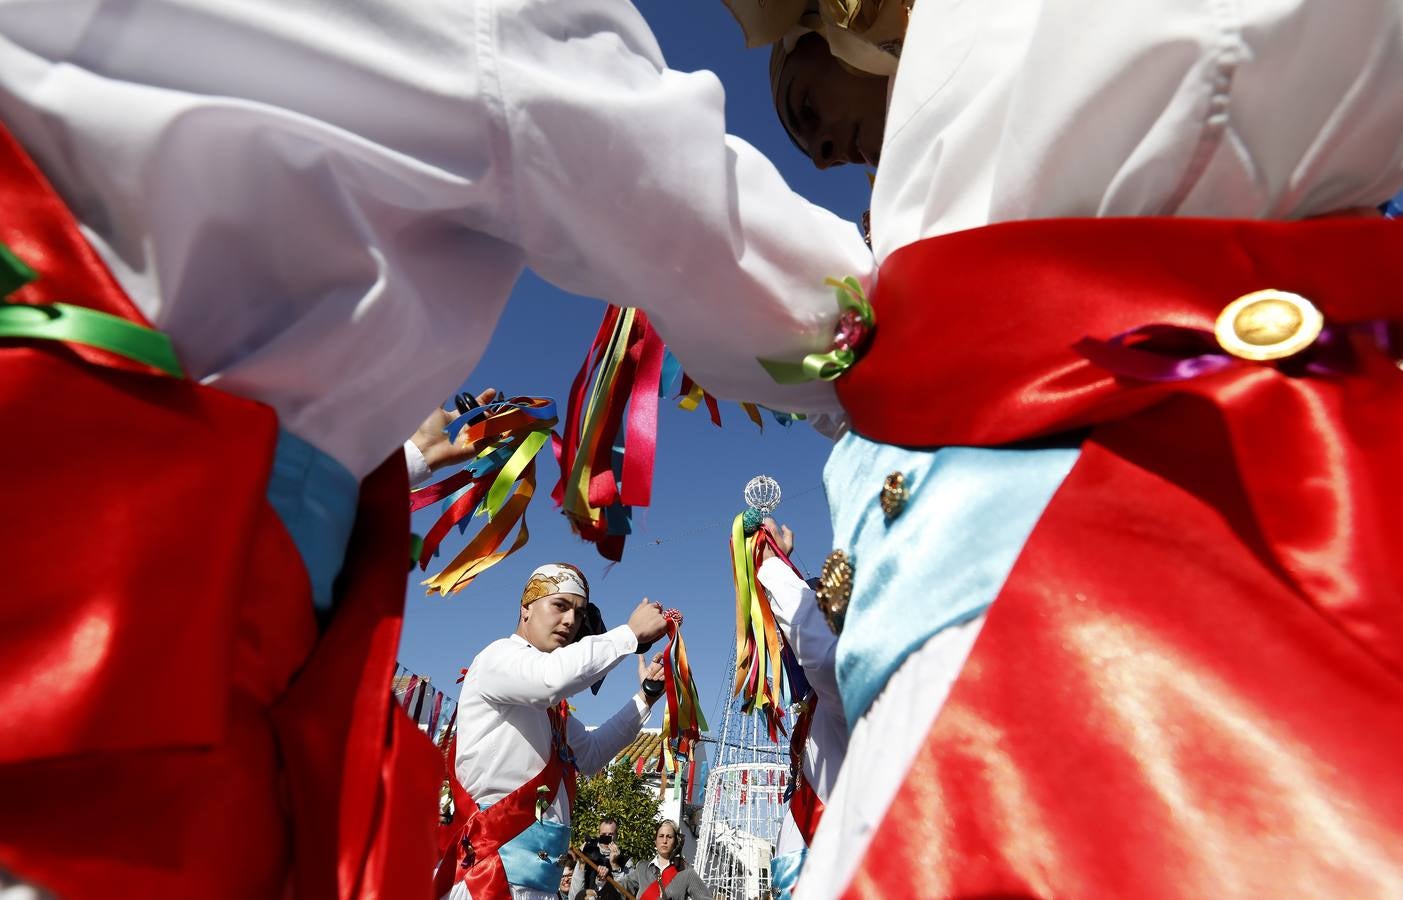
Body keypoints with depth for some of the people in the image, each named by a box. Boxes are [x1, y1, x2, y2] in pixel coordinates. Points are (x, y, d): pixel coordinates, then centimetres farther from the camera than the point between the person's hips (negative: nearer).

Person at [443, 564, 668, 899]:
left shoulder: (546, 700, 20)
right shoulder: (499, 655, -8)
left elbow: (590, 753, 27)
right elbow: (554, 675, -31)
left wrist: (645, 696, 15)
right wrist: (632, 632, -20)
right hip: (492, 862, -8)